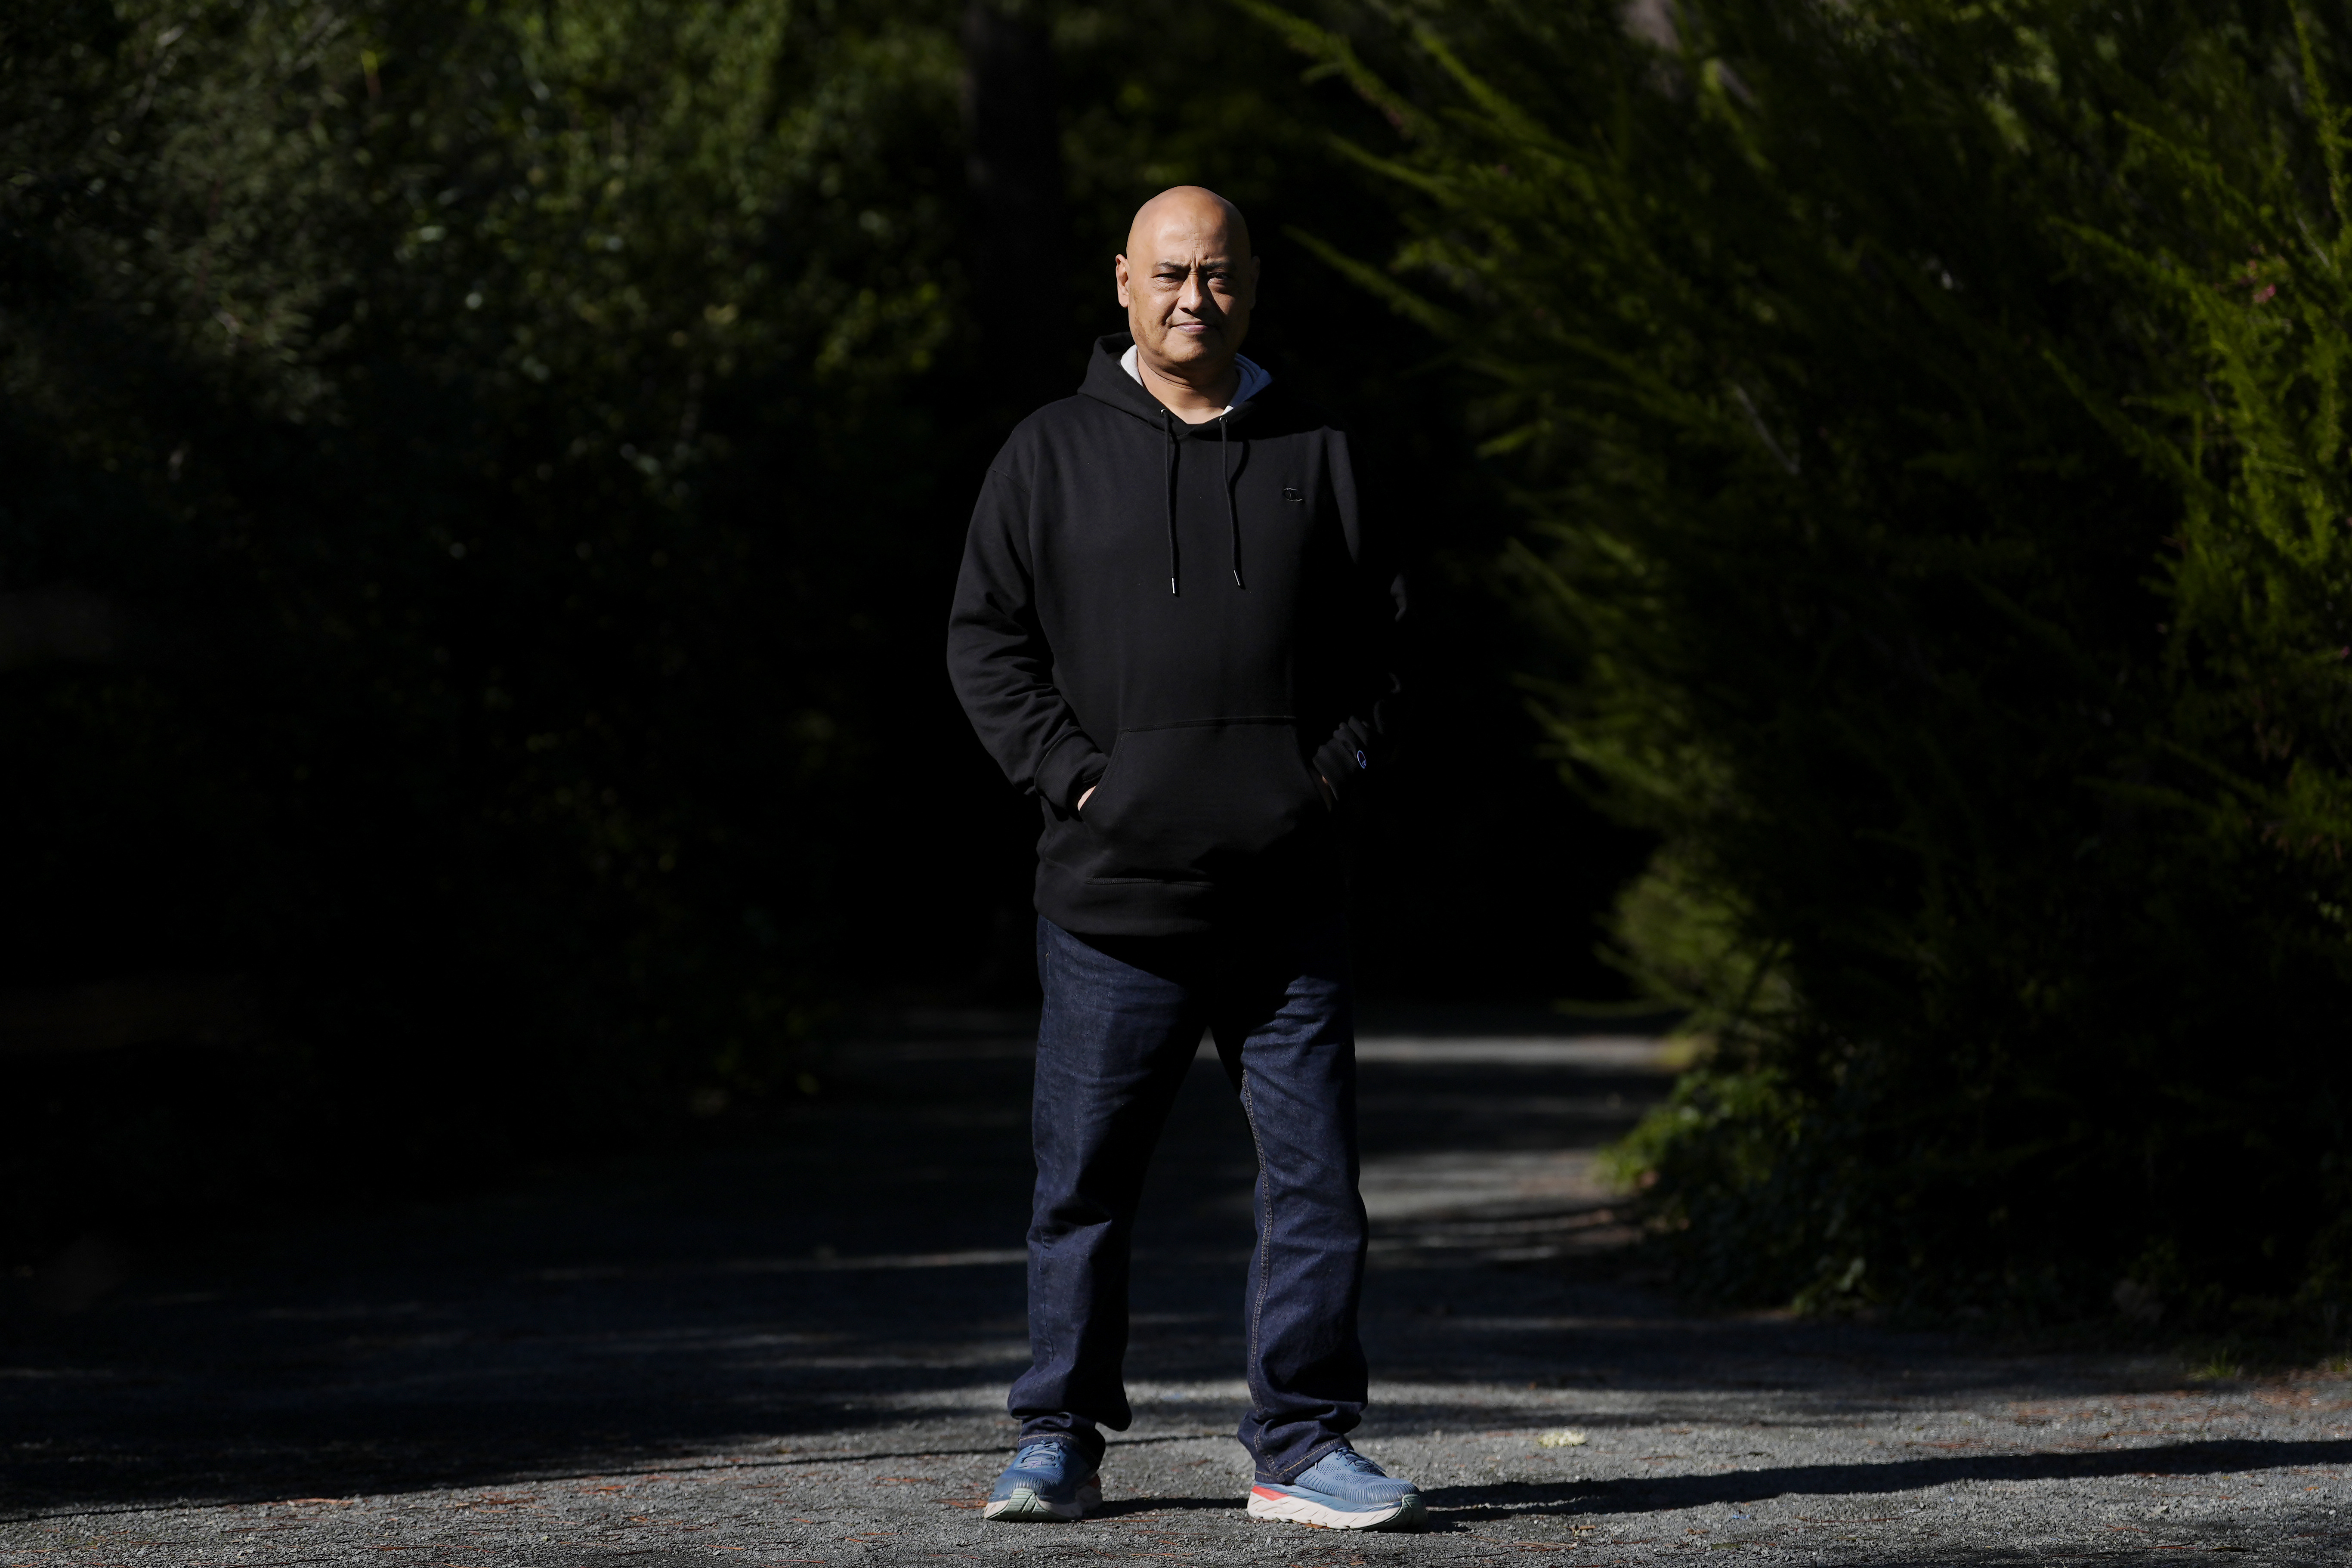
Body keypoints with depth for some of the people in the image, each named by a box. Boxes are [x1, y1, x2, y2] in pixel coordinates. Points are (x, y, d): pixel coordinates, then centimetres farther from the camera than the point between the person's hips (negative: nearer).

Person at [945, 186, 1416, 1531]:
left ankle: (1304, 1444, 5)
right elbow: (986, 637, 6)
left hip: (1289, 897, 1)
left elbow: (1384, 633, 14)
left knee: (1315, 1171, -1)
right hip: (1114, 895, -1)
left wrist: (1338, 769, -1)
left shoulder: (1317, 454, 12)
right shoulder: (1055, 455, 7)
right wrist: (1071, 771, -6)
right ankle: (1061, 1442, 12)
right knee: (1086, 1178, 2)